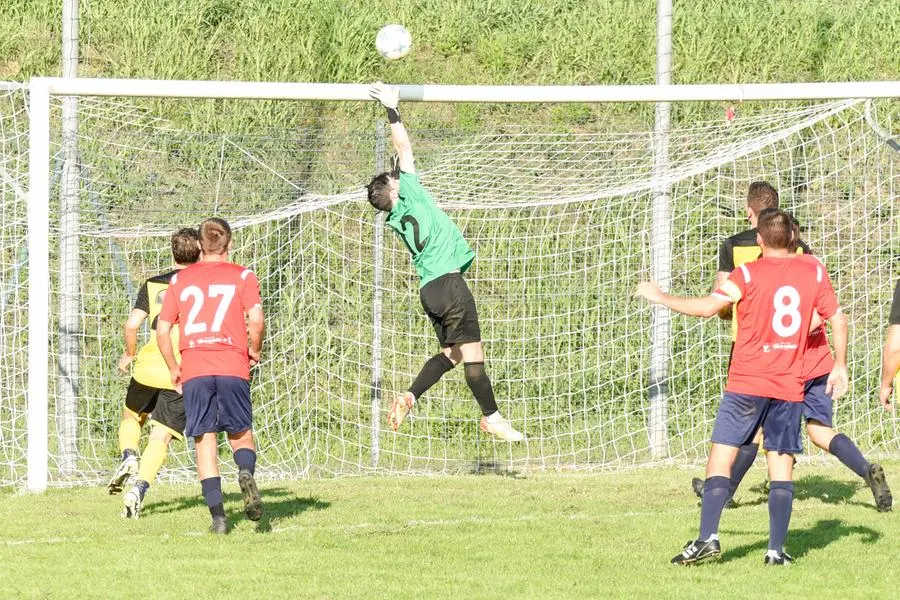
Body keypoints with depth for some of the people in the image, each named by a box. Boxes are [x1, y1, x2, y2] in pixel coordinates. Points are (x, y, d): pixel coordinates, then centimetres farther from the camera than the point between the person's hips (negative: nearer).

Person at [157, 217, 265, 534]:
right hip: (233, 366, -1)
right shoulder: (243, 276, 6)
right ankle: (246, 473, -21)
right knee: (241, 433, 13)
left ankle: (217, 514, -7)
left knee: (204, 441, 3)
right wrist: (255, 351, 10)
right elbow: (256, 320, -8)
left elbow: (162, 330, 9)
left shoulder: (180, 279, 12)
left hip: (193, 371, 1)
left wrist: (173, 369, 19)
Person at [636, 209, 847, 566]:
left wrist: (660, 298, -4)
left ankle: (708, 538, -13)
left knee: (721, 457, 0)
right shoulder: (813, 272, 5)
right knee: (781, 467, 5)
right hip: (790, 388, 3)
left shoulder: (748, 275, -6)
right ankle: (776, 549, -3)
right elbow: (838, 319, 8)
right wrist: (840, 366, 20)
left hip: (746, 385, -3)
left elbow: (709, 307, -15)